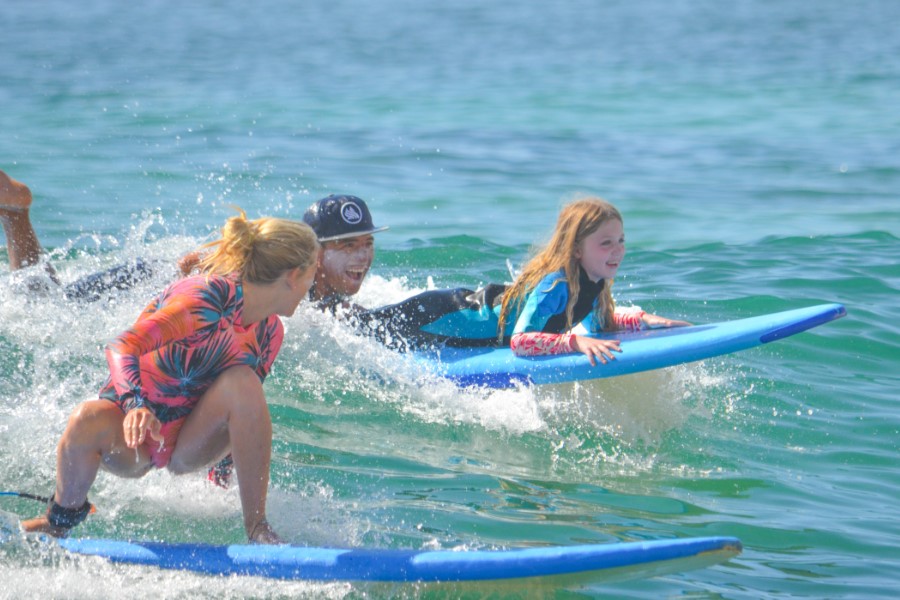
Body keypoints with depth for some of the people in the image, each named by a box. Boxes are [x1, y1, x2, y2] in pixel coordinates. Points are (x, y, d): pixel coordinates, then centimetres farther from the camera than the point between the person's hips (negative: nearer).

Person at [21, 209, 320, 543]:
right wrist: (136, 407, -48)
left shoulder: (270, 331, 0)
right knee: (89, 421, -38)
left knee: (242, 381, -24)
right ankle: (60, 520, -9)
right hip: (134, 421, -5)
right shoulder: (209, 298, -22)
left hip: (191, 445, 5)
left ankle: (257, 528, -21)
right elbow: (120, 349, -32)